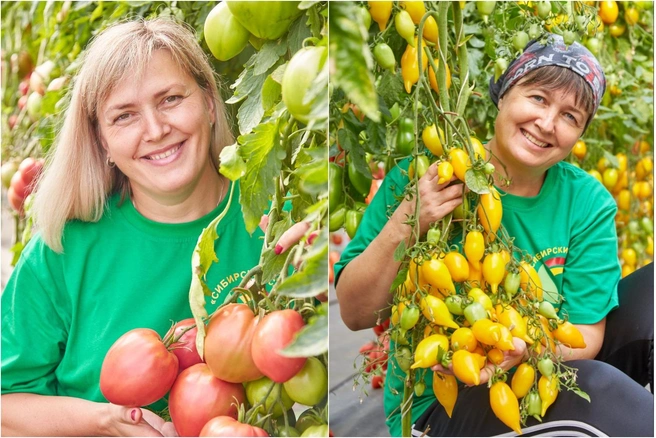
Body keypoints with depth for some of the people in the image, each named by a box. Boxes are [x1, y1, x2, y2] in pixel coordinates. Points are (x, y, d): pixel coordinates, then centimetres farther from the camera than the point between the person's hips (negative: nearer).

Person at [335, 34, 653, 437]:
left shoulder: (589, 204, -6)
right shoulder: (424, 179, -14)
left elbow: (585, 332, -8)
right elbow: (356, 315, -12)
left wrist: (522, 347, -30)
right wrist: (402, 227, -29)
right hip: (440, 403, -4)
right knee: (599, 389, -32)